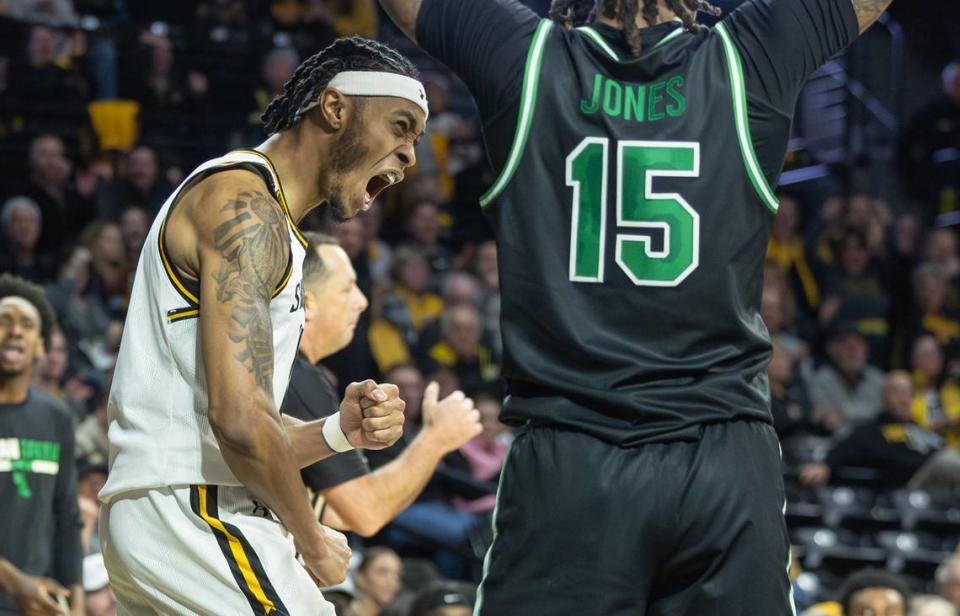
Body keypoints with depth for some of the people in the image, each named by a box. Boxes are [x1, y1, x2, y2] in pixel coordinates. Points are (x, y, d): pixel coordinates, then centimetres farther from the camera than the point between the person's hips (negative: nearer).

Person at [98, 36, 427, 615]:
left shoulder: (266, 219, 22)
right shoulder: (245, 203, -10)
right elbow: (239, 419, -22)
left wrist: (338, 432, 5)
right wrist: (313, 542, -9)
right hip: (190, 514, -10)